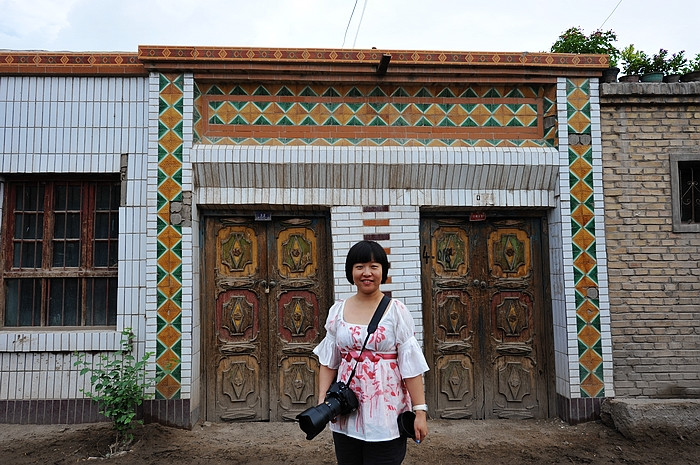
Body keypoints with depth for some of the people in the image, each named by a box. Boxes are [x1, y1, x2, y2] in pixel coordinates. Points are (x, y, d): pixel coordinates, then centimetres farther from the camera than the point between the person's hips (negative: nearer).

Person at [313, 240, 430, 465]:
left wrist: (420, 411, -10)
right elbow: (328, 363, 8)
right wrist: (322, 400, -2)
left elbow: (411, 366, -7)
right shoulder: (337, 311, 4)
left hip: (386, 413, -3)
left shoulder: (396, 311, -4)